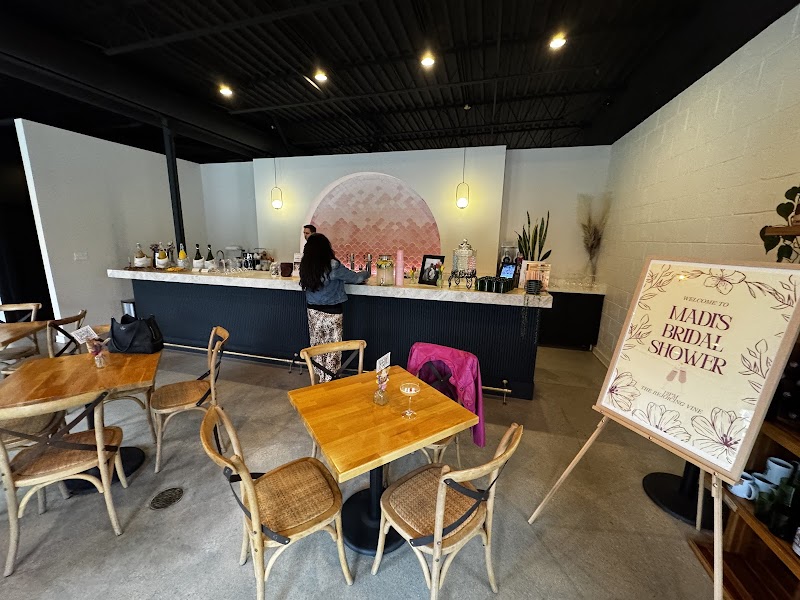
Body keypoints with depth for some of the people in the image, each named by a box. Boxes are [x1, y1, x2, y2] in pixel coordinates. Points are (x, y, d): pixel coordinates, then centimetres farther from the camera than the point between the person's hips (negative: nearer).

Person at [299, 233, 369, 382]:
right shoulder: (332, 266, -19)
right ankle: (328, 379, 19)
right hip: (331, 312, -6)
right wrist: (366, 273, 12)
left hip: (313, 310, 6)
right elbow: (356, 278, -10)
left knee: (317, 344, 17)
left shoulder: (305, 266, -1)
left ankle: (319, 375, 32)